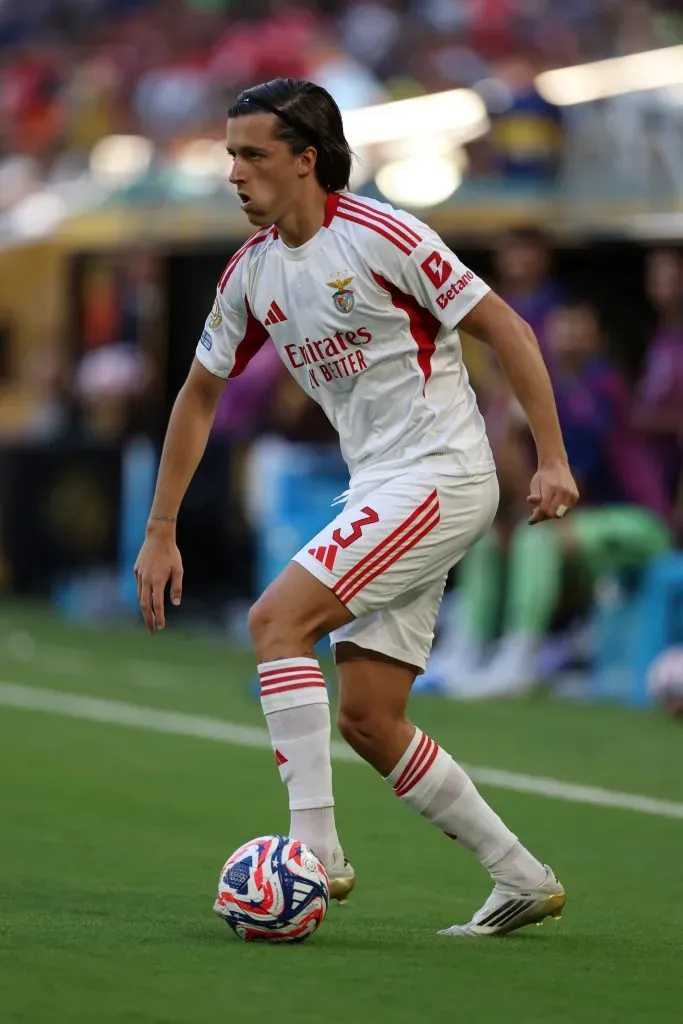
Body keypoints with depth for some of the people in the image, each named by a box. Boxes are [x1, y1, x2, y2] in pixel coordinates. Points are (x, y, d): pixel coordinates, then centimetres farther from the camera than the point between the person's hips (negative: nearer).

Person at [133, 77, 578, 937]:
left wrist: (552, 460, -13)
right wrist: (160, 532, 15)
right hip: (377, 492, 8)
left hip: (440, 475, -8)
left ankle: (314, 847, -20)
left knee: (276, 617, -20)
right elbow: (200, 394, 18)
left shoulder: (383, 236, -14)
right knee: (367, 722, 4)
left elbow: (506, 330, -9)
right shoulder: (251, 272, 8)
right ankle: (523, 880, 14)